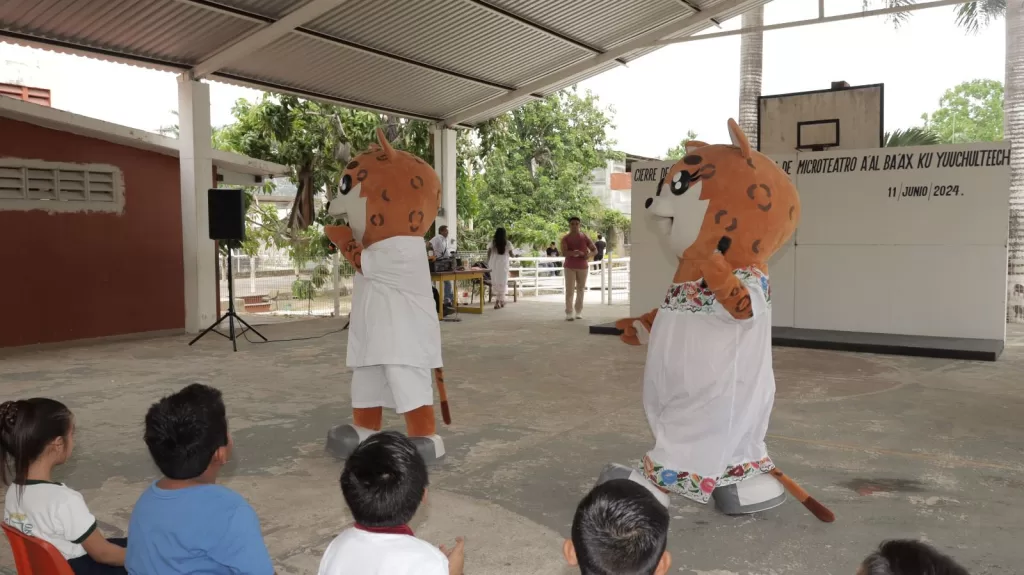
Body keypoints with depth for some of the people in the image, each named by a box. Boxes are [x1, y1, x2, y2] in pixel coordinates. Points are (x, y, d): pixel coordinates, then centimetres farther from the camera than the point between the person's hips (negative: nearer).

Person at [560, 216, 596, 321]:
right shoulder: (565, 238, -1)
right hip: (570, 267, -2)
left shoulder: (584, 237, 3)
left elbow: (594, 249, 6)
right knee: (569, 290, -7)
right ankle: (568, 313, -7)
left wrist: (589, 255, -16)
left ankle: (579, 311, 16)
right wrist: (573, 253, -33)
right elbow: (564, 252, -15)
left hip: (583, 267, 2)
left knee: (580, 289, 7)